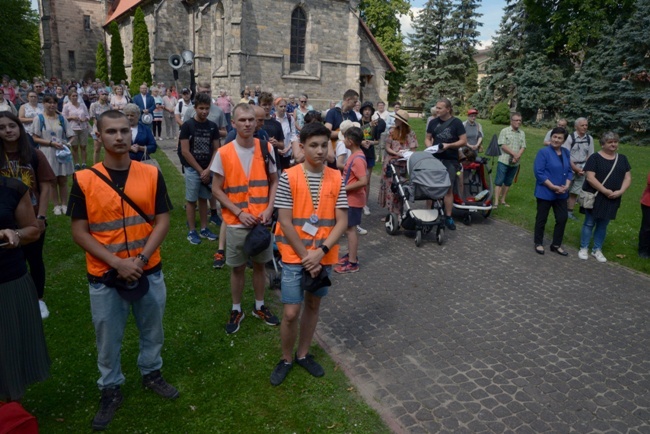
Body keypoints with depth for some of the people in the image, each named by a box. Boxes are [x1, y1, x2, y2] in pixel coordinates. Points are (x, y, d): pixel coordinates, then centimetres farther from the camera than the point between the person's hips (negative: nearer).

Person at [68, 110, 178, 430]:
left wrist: (140, 260, -16)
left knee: (152, 329, 19)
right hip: (104, 276, -1)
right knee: (108, 337, 14)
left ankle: (151, 373, 43)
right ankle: (110, 389, 37)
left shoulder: (152, 175, -5)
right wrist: (118, 263, -18)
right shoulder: (83, 180, -9)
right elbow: (79, 232, -9)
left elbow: (162, 222, -5)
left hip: (149, 271, 2)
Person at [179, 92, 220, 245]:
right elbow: (185, 151, -11)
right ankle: (191, 231, 13)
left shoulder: (213, 126, 3)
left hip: (208, 169, 4)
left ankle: (204, 229, 22)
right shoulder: (187, 125, -9)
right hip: (192, 169, -4)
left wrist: (208, 169, -8)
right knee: (191, 200, 4)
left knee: (203, 199, 13)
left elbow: (216, 150, 4)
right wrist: (200, 170, -11)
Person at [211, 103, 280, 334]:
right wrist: (239, 213, -14)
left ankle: (260, 306, 33)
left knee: (260, 264, 15)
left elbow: (274, 182, 6)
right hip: (236, 222, -2)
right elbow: (216, 189, -5)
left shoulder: (267, 149, -2)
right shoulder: (223, 153, -8)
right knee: (237, 267, 11)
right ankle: (236, 310, 28)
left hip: (262, 220, 2)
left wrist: (269, 209, -8)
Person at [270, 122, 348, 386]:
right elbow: (285, 222, -12)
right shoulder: (289, 178, -10)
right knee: (291, 313, 0)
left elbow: (341, 221, -4)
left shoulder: (336, 179, -2)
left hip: (324, 257, 3)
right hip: (295, 256, -3)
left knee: (313, 305, 16)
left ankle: (303, 354, 36)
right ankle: (286, 359, 25)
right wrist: (306, 256, -13)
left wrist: (321, 252, -16)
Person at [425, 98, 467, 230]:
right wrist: (430, 147, -8)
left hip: (450, 161, -3)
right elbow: (428, 138, 14)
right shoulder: (433, 122, 7)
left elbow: (464, 141, -4)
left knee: (448, 189, 0)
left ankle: (448, 217, 7)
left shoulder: (456, 122, -3)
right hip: (434, 159, 3)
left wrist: (448, 145, -17)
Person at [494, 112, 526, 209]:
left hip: (515, 163, 5)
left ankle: (503, 200, 20)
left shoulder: (522, 133, 11)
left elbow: (523, 147, 4)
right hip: (504, 161, -4)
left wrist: (517, 157, -13)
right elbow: (503, 146, -9)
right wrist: (514, 154, -14)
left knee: (508, 183, 11)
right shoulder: (505, 131, -2)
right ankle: (496, 202, -6)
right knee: (499, 182, -6)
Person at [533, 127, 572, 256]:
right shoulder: (543, 152, -13)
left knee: (562, 218, 9)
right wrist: (553, 187, -19)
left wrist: (566, 186, -6)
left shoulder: (566, 152, 7)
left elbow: (569, 171, 12)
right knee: (541, 219, 7)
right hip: (545, 192, -6)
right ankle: (538, 243, 24)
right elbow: (539, 172, -17)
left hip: (561, 193, 6)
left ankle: (556, 245, 24)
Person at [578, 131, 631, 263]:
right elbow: (590, 178, -16)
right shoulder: (595, 157, -8)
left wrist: (620, 191, -10)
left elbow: (628, 177, 7)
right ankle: (584, 248, 15)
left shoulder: (622, 158, 8)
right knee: (589, 223, 4)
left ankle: (597, 250, 22)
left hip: (612, 199, 5)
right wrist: (605, 191, -19)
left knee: (603, 225, 12)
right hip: (595, 197, -4)